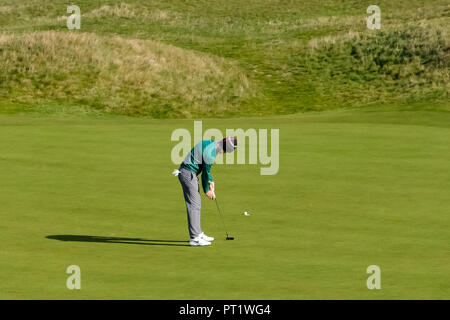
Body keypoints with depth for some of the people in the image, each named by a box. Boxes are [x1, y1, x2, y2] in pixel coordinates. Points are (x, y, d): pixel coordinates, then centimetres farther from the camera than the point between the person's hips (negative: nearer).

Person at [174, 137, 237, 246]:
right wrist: (207, 190, 0)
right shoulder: (210, 153, -24)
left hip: (190, 173, 11)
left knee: (196, 204, 16)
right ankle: (194, 238, -11)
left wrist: (211, 181, 12)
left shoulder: (212, 144, 7)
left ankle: (198, 234, 24)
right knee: (193, 205, -10)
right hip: (188, 173, -11)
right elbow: (205, 172, -13)